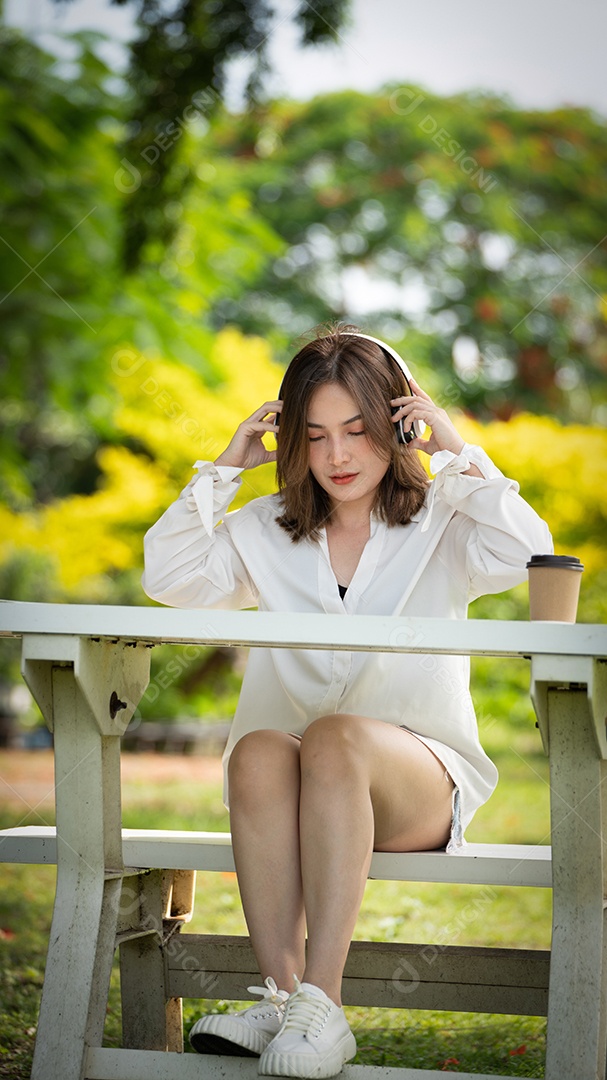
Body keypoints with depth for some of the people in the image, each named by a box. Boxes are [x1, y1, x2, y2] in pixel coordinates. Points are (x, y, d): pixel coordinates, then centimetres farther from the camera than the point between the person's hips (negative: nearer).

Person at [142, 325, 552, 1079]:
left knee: (335, 736, -37)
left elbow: (527, 558, -12)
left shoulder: (440, 525, 6)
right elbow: (169, 578, 7)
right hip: (292, 786, 3)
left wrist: (457, 453, -7)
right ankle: (281, 993, -39)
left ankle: (322, 1002, -40)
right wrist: (225, 468, 5)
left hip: (421, 774, -2)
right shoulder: (267, 534, 16)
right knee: (259, 749, -34)